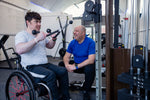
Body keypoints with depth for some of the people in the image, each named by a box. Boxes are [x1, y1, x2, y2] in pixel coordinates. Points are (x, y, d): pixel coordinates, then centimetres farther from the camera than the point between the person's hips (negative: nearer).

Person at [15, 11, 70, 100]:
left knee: (63, 71, -10)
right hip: (31, 66, -7)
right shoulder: (22, 35, -7)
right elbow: (19, 50, -27)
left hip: (45, 64, 7)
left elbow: (50, 46, 28)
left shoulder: (41, 34, 16)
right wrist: (37, 39, -31)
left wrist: (53, 39, 6)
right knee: (50, 74, -31)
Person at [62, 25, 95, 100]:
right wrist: (67, 64, -22)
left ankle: (86, 92, -13)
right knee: (61, 65, -12)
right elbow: (66, 56, 2)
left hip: (87, 65, -5)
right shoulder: (72, 42, 0)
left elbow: (91, 60, -26)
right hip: (76, 64, 6)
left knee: (89, 69, -38)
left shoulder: (90, 42, -18)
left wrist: (76, 66, -32)